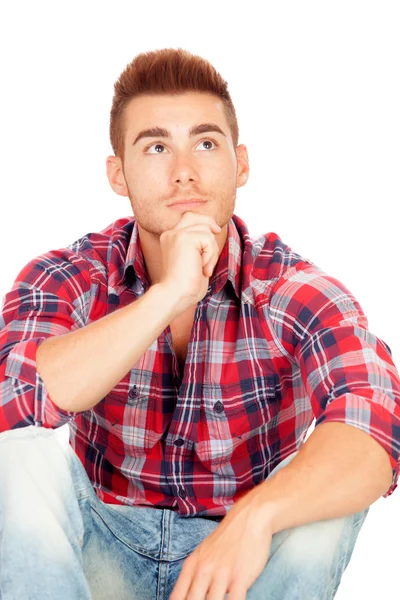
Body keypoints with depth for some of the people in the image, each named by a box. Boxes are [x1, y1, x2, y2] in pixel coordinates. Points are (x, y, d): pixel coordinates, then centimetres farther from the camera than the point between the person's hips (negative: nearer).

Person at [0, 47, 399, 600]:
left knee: (328, 485, -30)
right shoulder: (68, 279, -9)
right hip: (106, 550, 0)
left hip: (240, 556, 0)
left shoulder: (296, 293, -14)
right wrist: (169, 294, -34)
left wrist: (255, 515, -51)